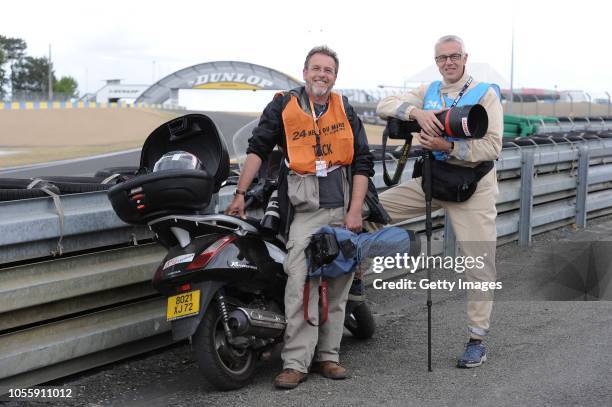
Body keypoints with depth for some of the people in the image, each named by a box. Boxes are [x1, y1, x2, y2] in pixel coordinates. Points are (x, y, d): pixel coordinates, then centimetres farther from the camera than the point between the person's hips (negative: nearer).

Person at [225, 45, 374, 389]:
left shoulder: (345, 110, 10)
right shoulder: (284, 106, 4)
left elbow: (362, 162, 7)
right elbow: (258, 149, 5)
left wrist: (355, 211, -1)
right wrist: (240, 193, -2)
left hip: (343, 208, 3)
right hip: (304, 209, -3)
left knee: (338, 284, 4)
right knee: (301, 283, -14)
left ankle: (327, 356, 13)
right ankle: (295, 363, -11)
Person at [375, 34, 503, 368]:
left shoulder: (485, 94, -4)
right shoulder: (428, 92, 10)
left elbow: (492, 146, -14)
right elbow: (384, 105, 0)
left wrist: (448, 147, -24)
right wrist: (417, 112, -19)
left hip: (472, 185, -4)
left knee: (479, 265, -2)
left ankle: (477, 340, 9)